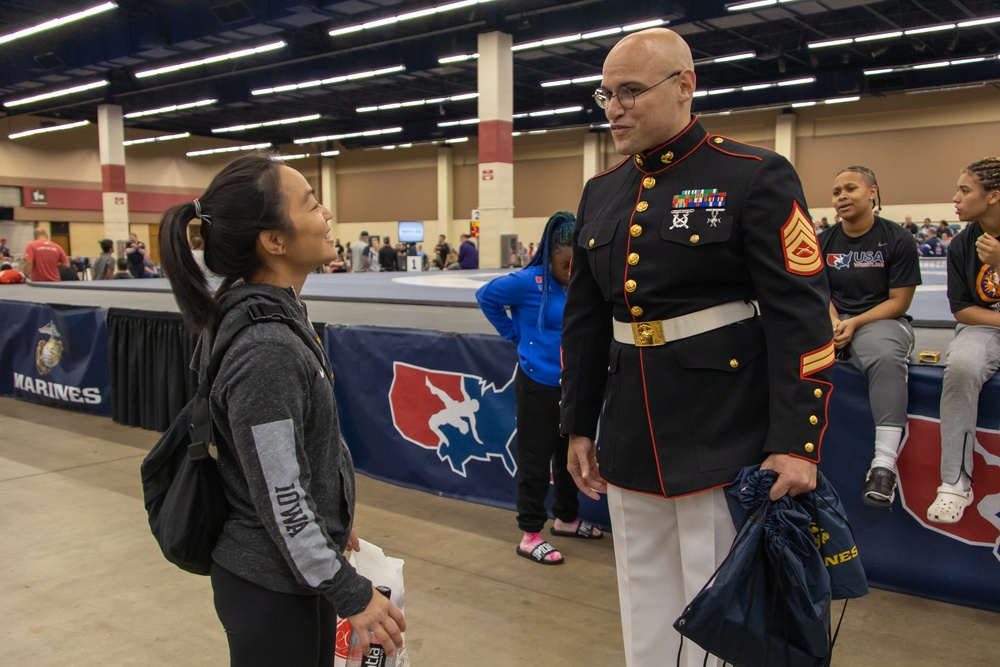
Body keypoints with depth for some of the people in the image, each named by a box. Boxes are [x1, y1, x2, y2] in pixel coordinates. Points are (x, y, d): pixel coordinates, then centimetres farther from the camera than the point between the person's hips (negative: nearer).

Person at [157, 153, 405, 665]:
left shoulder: (269, 313, 1)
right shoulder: (266, 352, -28)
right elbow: (280, 500, -24)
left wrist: (331, 520, 20)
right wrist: (352, 594, -15)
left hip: (283, 570, 9)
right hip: (273, 589, -9)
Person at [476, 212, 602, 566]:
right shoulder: (530, 282, -15)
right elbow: (486, 296, -7)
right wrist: (514, 334, -5)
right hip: (538, 384, -6)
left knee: (569, 454, 19)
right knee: (535, 459, 3)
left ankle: (567, 518, 39)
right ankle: (530, 535, 14)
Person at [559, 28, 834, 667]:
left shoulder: (757, 176, -8)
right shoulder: (600, 193, 9)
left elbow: (800, 319, -13)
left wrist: (796, 444, -18)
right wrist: (578, 426, 14)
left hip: (724, 444, -5)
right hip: (629, 445, 6)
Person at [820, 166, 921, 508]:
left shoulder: (897, 239, -1)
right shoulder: (825, 241, 10)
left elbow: (899, 302, -4)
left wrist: (855, 324, -17)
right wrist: (834, 323, -11)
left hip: (881, 320, -4)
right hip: (833, 321, 4)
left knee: (886, 357, -38)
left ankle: (884, 463, -38)